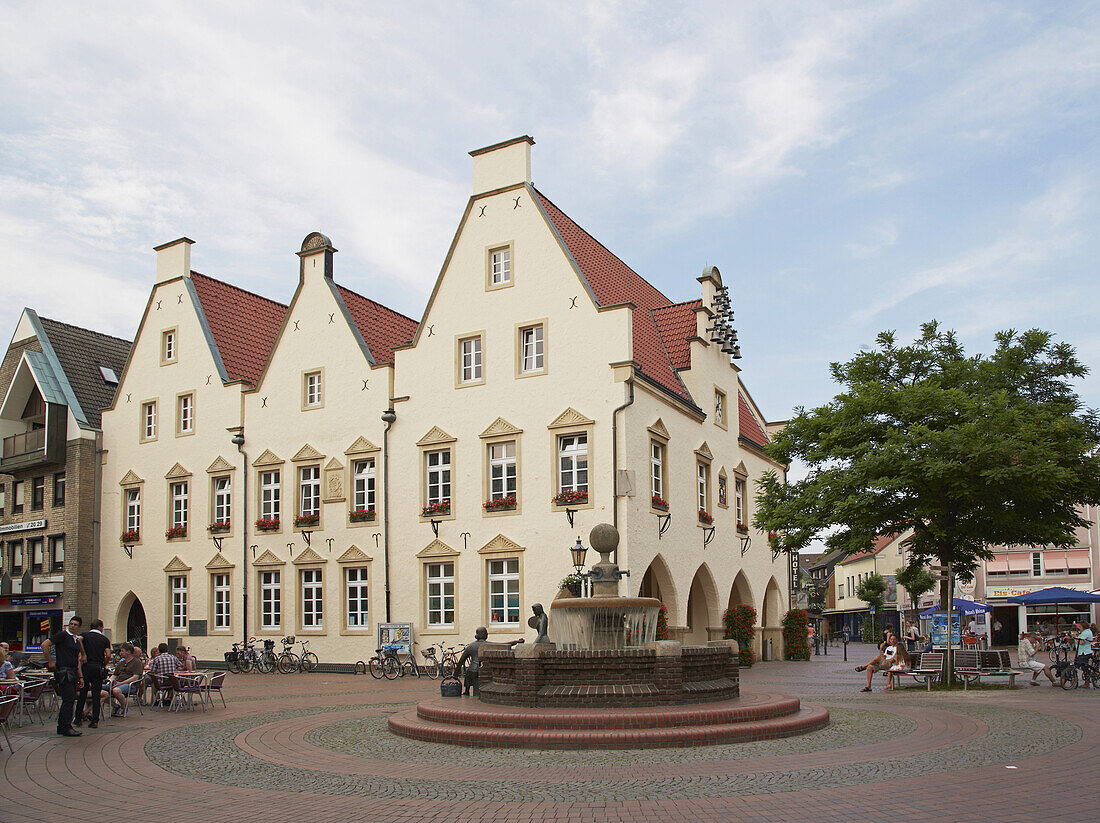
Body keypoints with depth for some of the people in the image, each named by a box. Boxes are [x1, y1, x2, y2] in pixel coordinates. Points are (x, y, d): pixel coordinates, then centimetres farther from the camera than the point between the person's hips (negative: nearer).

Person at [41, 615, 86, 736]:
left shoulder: (77, 640, 17)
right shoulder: (62, 635, -5)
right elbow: (44, 645, -11)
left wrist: (80, 677, 18)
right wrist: (50, 662, -10)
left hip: (73, 672, 8)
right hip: (63, 671, -8)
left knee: (69, 700, 11)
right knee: (69, 699, -12)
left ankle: (61, 727, 19)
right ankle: (67, 728, -10)